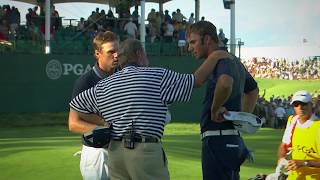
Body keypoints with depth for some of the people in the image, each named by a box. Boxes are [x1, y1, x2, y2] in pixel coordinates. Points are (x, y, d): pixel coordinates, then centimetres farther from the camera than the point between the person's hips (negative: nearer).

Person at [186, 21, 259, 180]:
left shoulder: (222, 60, -12)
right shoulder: (234, 61, 19)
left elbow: (225, 83, -36)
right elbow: (253, 90, 35)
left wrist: (215, 108, -20)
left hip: (218, 141, -10)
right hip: (234, 140, 10)